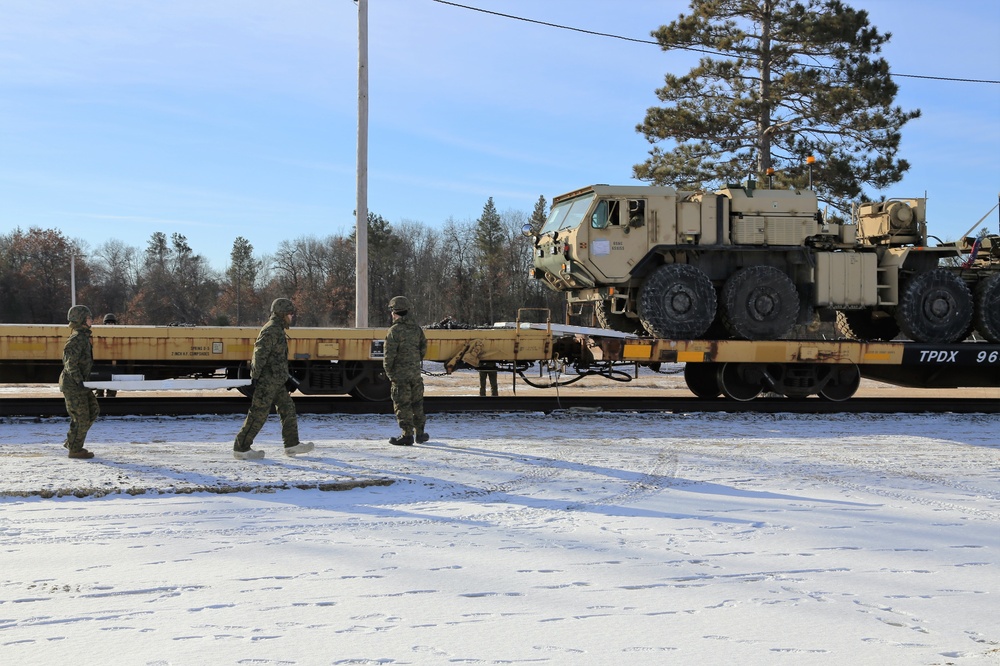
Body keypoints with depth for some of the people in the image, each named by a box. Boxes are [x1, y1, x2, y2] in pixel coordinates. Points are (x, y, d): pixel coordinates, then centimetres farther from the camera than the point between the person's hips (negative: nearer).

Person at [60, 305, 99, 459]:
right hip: (72, 384, -10)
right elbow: (70, 363, -23)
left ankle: (71, 441, 22)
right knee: (81, 417, -4)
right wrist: (79, 381, -26)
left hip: (80, 383, 10)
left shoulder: (84, 337, 13)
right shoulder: (77, 338, -19)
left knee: (93, 410, 14)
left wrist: (83, 381, 23)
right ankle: (75, 450, 8)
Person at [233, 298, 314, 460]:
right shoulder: (271, 331, -16)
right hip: (267, 381, -11)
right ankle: (241, 449, 0)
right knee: (258, 414, -6)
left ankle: (292, 445, 18)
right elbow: (259, 355, -23)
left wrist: (286, 376, 27)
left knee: (288, 409, 12)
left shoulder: (278, 330, 17)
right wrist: (255, 378, -24)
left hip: (276, 382, 11)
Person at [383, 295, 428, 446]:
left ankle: (407, 435, 0)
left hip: (400, 374, -6)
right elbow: (423, 348, 14)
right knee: (417, 403, 15)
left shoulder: (394, 331, -13)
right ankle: (419, 433, 21)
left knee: (402, 405, 0)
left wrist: (388, 371, -5)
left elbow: (389, 354, -16)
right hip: (416, 373, 6)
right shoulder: (416, 328, 7)